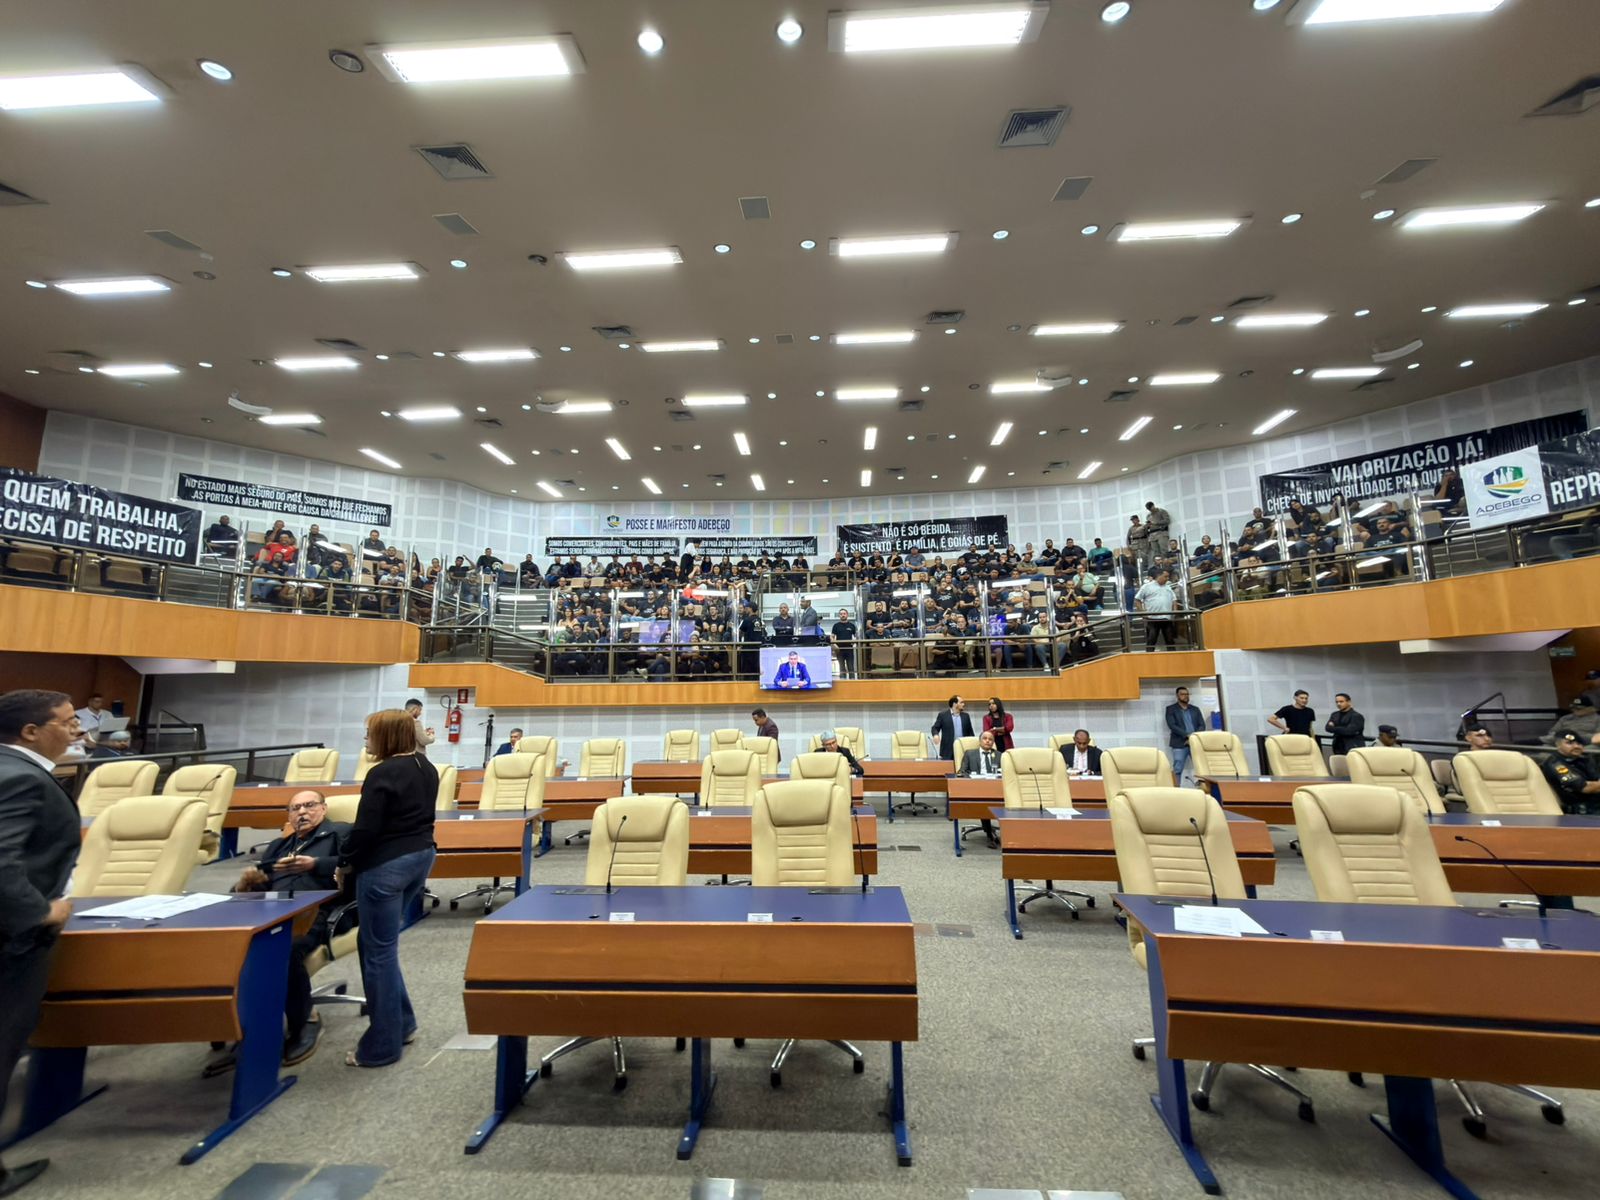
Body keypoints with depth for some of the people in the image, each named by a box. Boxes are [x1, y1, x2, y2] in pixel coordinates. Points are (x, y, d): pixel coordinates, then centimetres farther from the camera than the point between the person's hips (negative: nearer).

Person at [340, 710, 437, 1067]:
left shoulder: (382, 774, -18)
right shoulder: (426, 768, 8)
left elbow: (366, 829, -18)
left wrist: (345, 863, -1)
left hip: (385, 866, -8)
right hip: (421, 856, 9)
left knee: (378, 951, 5)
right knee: (381, 944, 22)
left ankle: (382, 1046, 18)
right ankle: (402, 1023, 30)